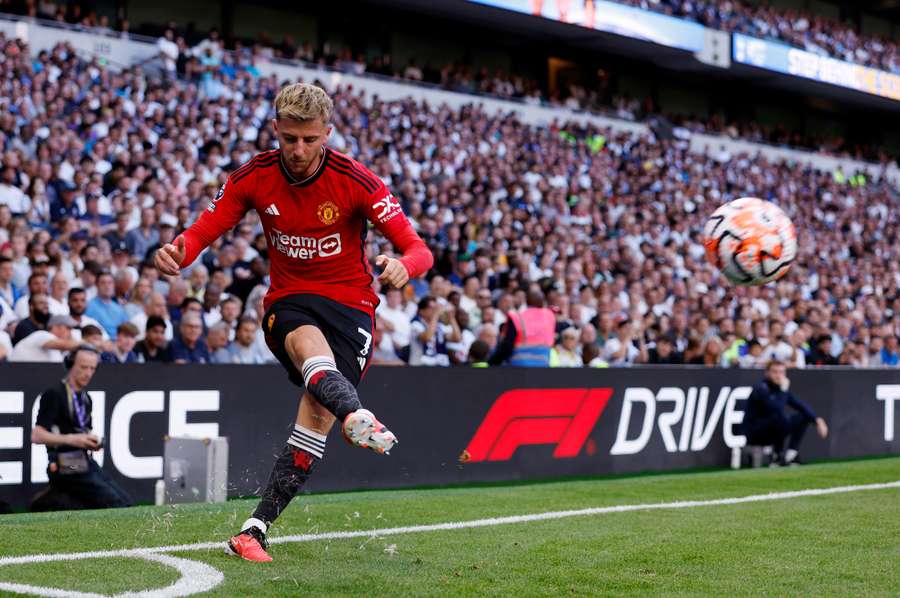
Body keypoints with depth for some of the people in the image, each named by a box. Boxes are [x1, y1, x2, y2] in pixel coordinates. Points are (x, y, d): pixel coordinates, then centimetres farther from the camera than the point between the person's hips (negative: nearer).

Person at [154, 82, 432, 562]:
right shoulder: (253, 178, -3)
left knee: (318, 412, -18)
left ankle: (255, 530, -12)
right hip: (287, 302, 1)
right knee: (310, 343, -36)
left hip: (350, 303, 0)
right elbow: (202, 231, 2)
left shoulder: (356, 181, -11)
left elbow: (417, 250, -13)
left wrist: (403, 266, -38)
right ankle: (356, 417, -69)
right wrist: (177, 252, -23)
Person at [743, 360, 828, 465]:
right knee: (781, 417, -34)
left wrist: (818, 420, -3)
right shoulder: (761, 389, -18)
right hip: (753, 434, -9)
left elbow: (802, 406, 10)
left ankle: (790, 455, -4)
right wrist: (783, 389, -22)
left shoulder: (781, 389, 7)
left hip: (771, 433, 9)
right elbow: (777, 408, -33)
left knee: (804, 416, 3)